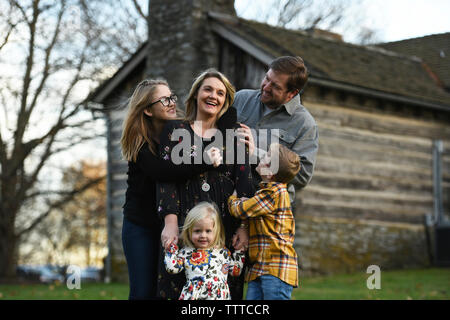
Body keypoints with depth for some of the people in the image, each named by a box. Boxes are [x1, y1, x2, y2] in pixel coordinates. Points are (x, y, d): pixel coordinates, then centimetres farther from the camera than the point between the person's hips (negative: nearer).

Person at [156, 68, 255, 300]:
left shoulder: (233, 136, 14)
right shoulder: (175, 131, 10)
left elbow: (245, 183, 7)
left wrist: (244, 227, -5)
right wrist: (170, 222, -13)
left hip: (226, 226, 1)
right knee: (178, 288, -6)